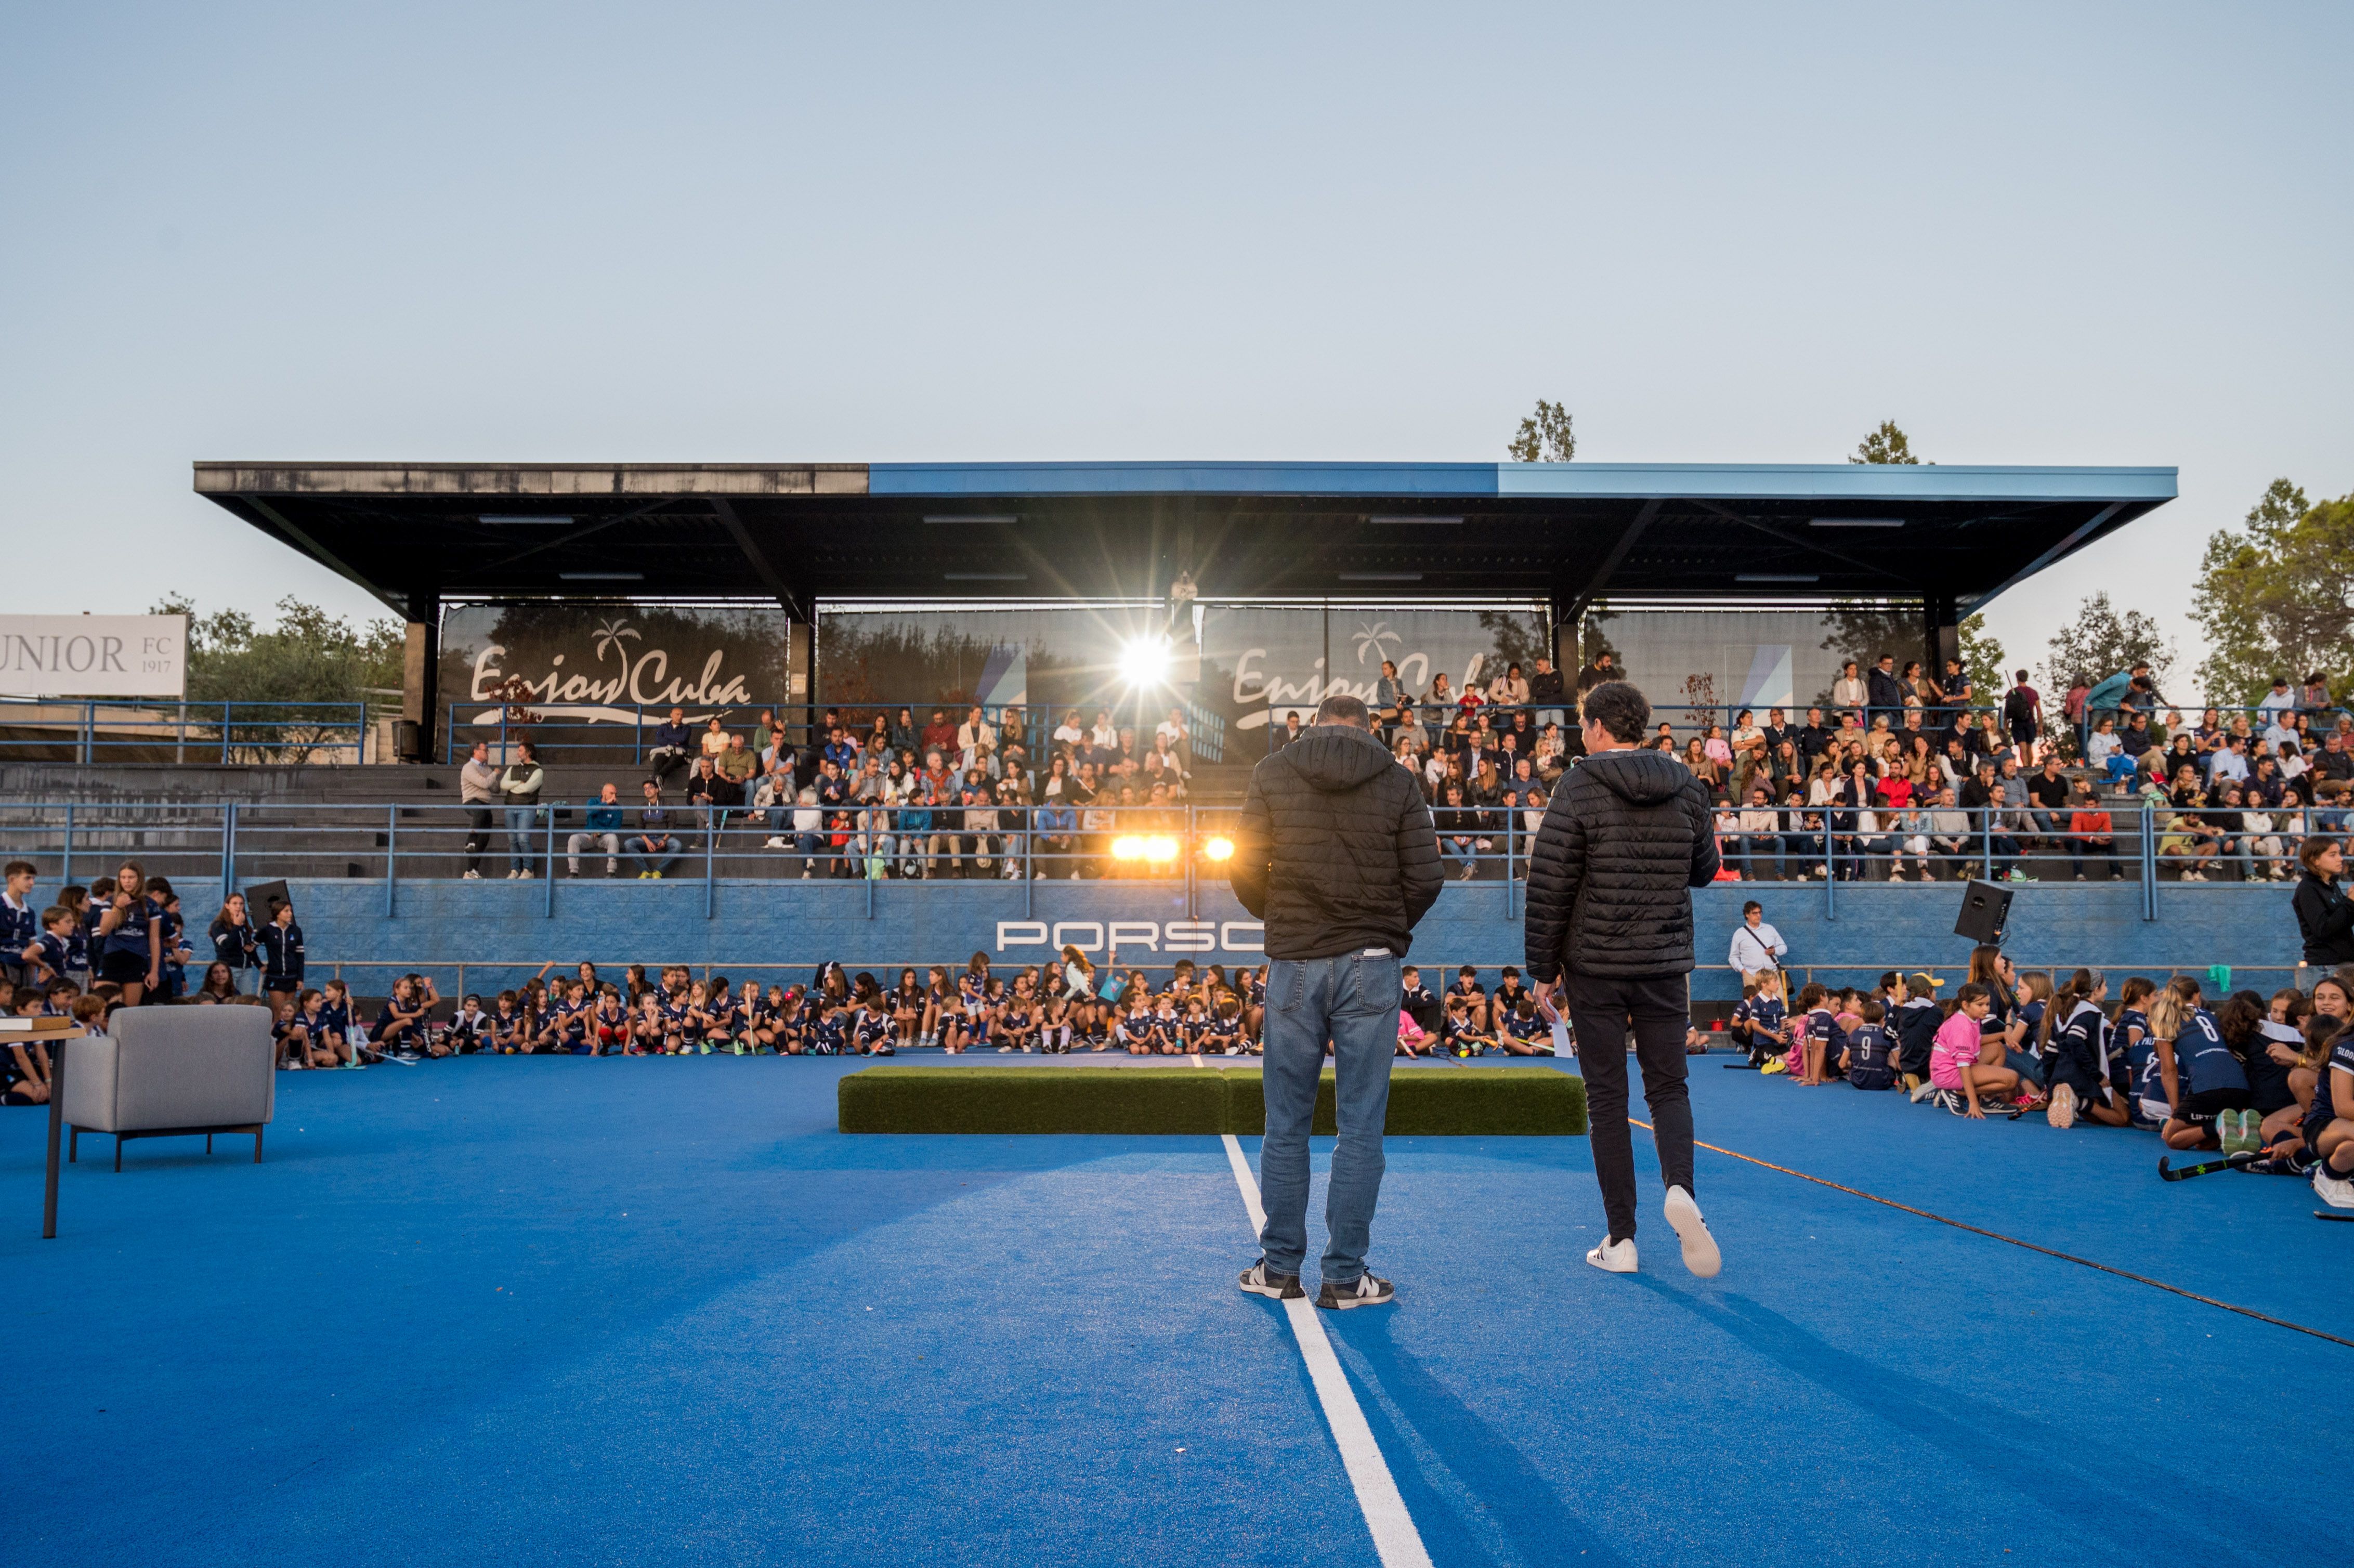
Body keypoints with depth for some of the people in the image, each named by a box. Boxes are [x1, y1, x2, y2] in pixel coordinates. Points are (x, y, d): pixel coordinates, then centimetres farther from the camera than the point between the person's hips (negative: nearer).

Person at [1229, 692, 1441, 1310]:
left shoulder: (1273, 774, 2)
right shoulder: (1397, 781, 2)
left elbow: (1245, 870, 0)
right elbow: (1424, 878, -1)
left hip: (1293, 964, 1)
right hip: (1370, 965, 0)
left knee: (1286, 1124, 10)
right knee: (1361, 1126, 4)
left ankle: (1279, 1267, 17)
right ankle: (1346, 1277, 8)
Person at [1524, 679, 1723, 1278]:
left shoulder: (1579, 790, -8)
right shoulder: (1687, 789, 3)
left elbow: (1549, 888, -9)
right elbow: (1704, 870, 15)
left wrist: (1544, 970, -1)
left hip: (1596, 966, -3)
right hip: (1667, 964, 3)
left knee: (1607, 1098, 4)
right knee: (1668, 1087, 12)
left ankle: (1621, 1240, 7)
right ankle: (1680, 1188, -15)